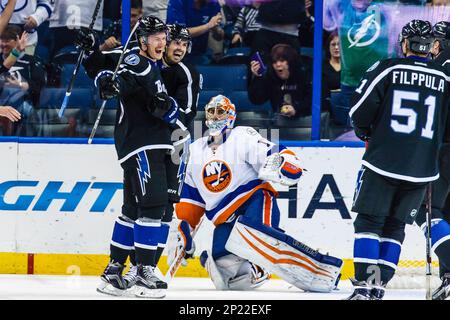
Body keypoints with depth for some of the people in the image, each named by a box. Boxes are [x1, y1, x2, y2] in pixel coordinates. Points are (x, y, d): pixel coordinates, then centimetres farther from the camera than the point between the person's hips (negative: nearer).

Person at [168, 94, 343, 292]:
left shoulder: (244, 137, -1)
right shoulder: (196, 151, 17)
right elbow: (191, 197, 22)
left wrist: (282, 162, -33)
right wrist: (183, 233, 13)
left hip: (255, 202, -5)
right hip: (225, 222, 5)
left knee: (251, 233, -40)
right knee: (225, 277, -17)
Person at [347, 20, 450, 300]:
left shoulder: (387, 69, -4)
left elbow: (360, 109, -7)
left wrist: (365, 131, 14)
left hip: (382, 162, -3)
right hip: (421, 170, 3)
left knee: (369, 222, 4)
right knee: (394, 227, 13)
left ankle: (364, 285, -7)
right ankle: (379, 286, 7)